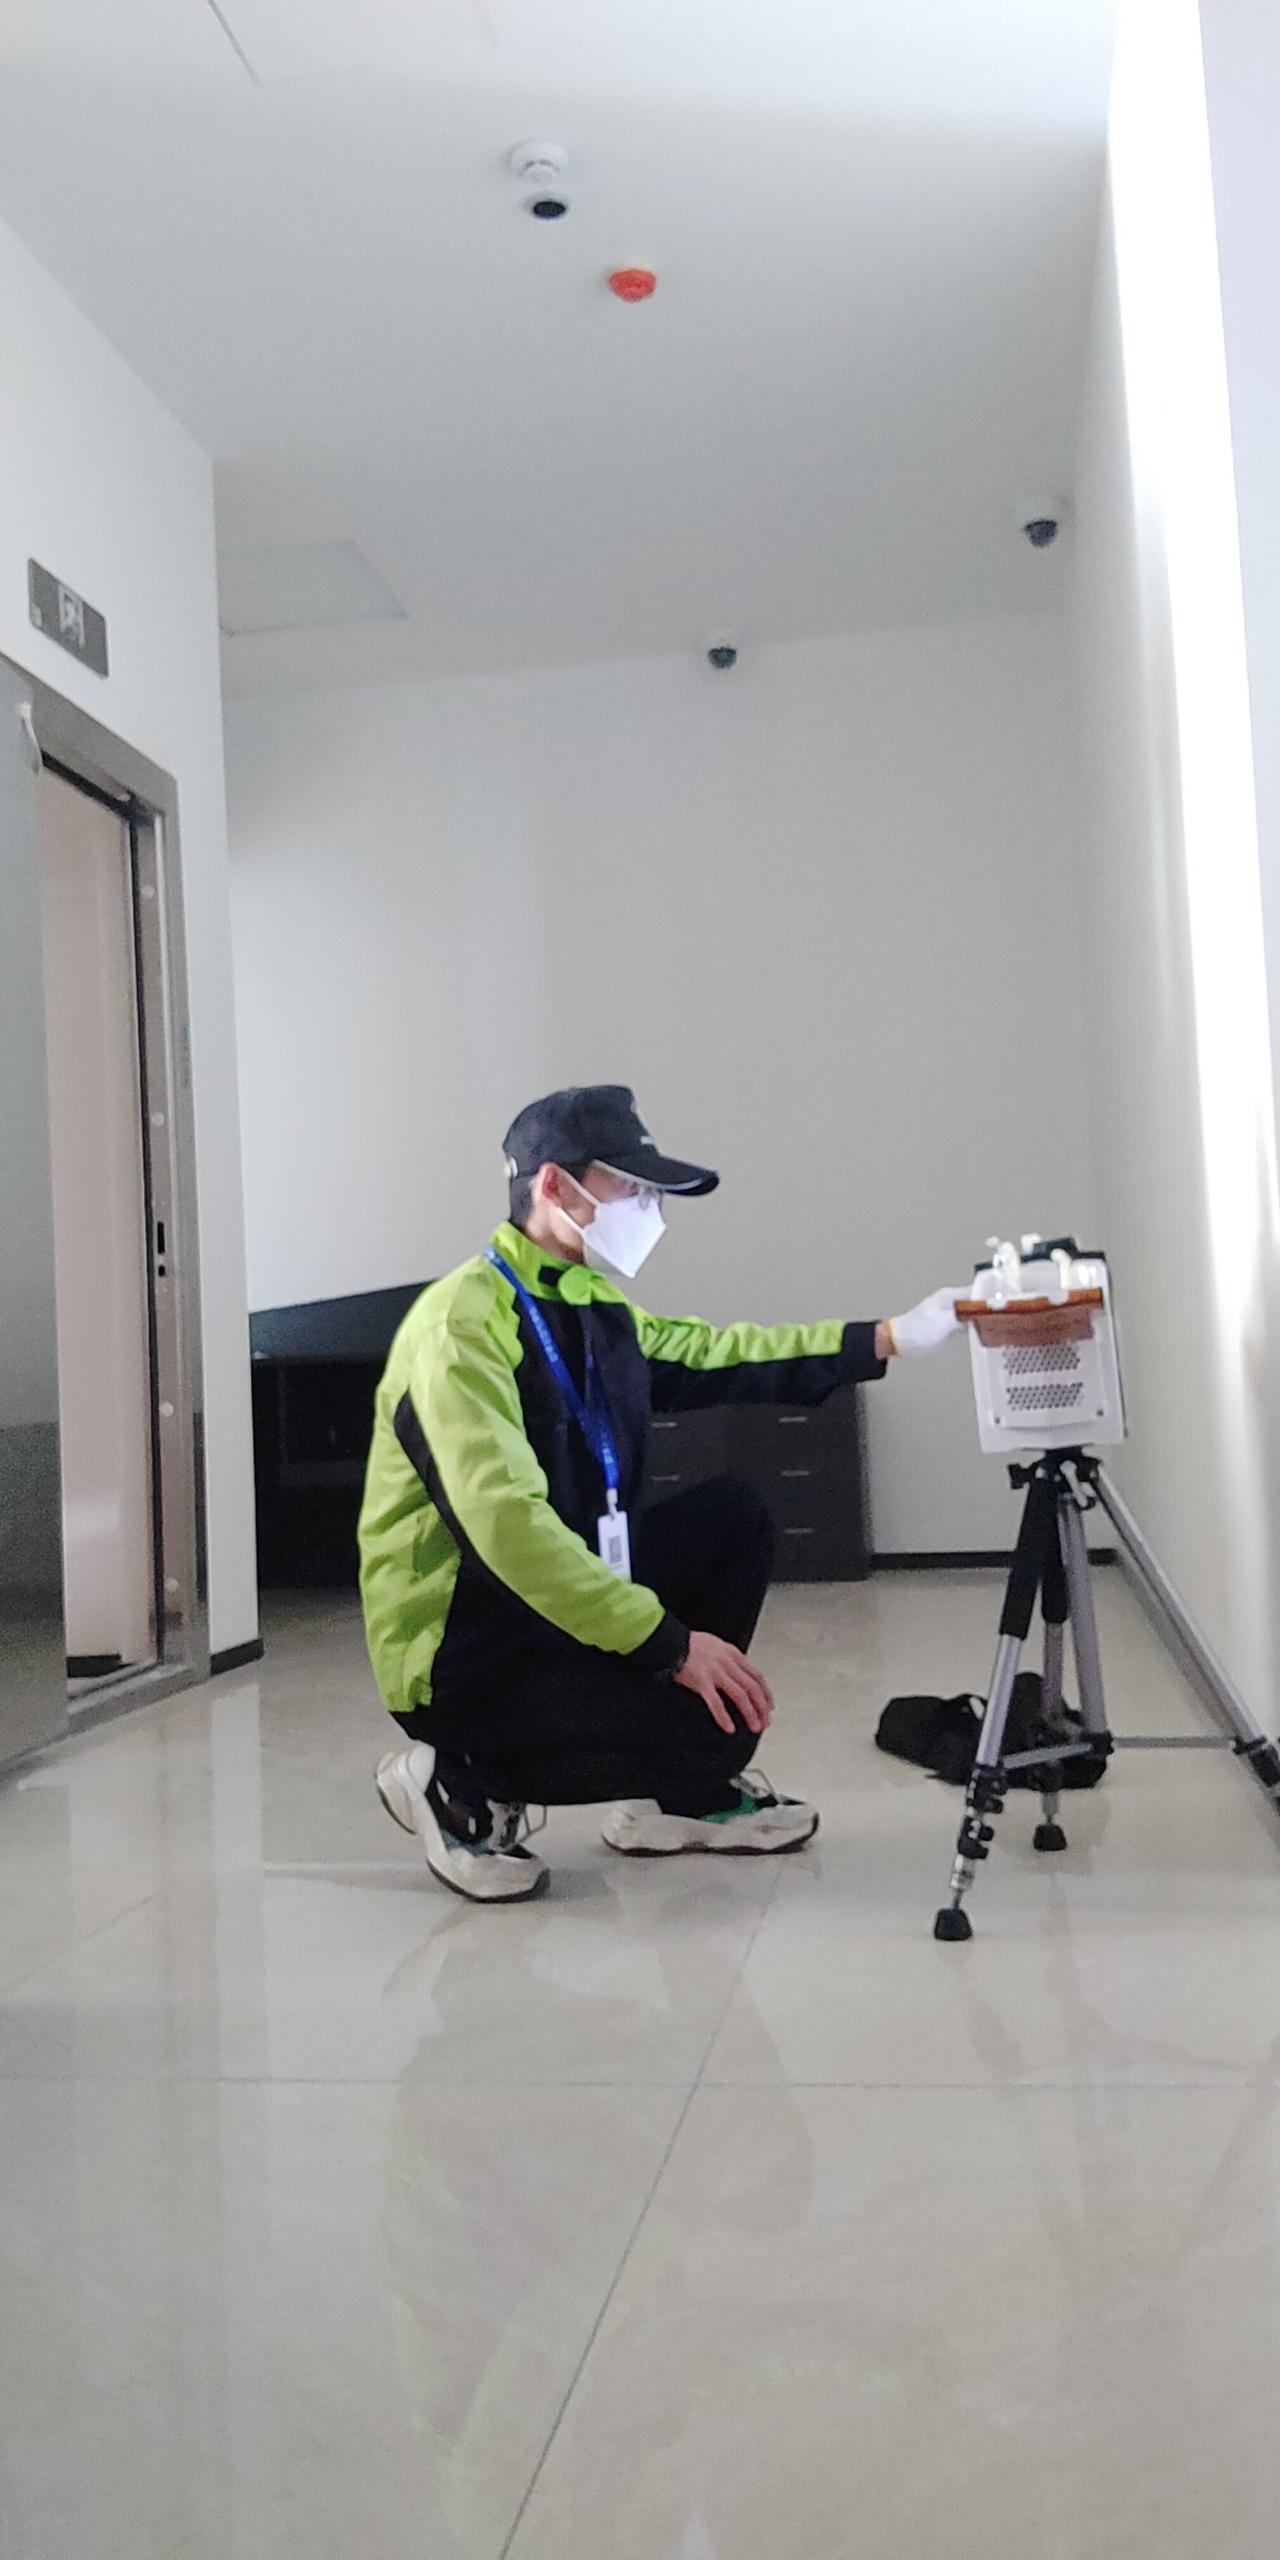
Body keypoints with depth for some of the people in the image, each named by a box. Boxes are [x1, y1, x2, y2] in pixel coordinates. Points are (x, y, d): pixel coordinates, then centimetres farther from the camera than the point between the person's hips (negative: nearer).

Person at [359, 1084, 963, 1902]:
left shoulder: (593, 1305, 6)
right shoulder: (462, 1324, -23)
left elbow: (716, 1354, 17)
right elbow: (507, 1524, -32)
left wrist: (888, 1338, 7)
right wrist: (669, 1644, -31)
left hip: (564, 1606, 9)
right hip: (462, 1655, -9)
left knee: (732, 1516, 6)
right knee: (715, 1722, -21)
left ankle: (686, 1795, 14)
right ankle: (462, 1784, 0)